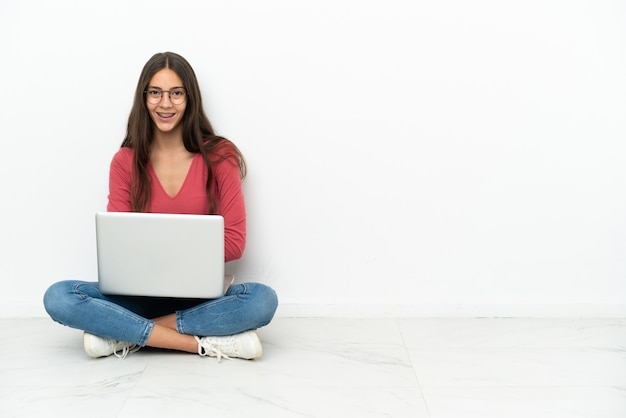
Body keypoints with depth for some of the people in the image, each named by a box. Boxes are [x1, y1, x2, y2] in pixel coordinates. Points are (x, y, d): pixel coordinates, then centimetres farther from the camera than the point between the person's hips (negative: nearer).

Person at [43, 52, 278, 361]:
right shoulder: (125, 162, 3)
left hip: (200, 293, -1)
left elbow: (235, 242, -5)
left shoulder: (218, 156, -2)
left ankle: (125, 335, -22)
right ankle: (206, 343, -25)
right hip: (140, 292, 2)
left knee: (263, 299, -32)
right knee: (58, 298, -24)